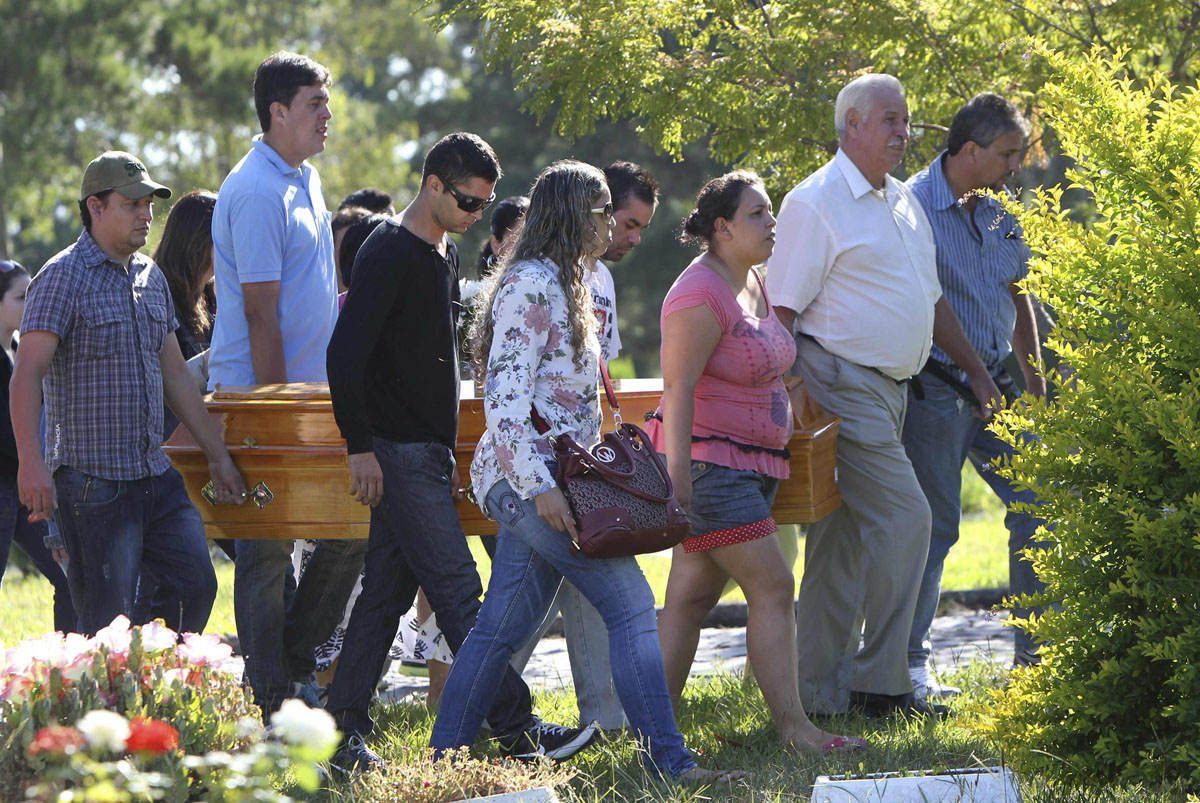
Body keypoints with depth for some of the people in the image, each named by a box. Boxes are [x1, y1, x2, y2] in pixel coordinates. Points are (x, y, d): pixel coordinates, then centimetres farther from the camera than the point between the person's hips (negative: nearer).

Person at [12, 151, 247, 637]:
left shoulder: (151, 277, 15)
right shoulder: (64, 277, -9)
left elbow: (175, 374, 21)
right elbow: (27, 375, -16)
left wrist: (217, 455, 18)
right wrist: (31, 464, -26)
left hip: (155, 474, 7)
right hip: (91, 481, -7)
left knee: (198, 585, 2)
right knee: (108, 622, -7)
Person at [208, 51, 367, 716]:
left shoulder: (307, 181, 14)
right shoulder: (256, 192, -17)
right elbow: (260, 311, -19)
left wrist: (308, 398, 18)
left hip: (311, 395, 9)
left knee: (352, 528, 8)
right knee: (268, 550, -2)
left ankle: (294, 662, 20)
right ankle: (270, 705, 4)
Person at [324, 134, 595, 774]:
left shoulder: (444, 254, 16)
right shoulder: (389, 254, -13)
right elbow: (344, 354, -18)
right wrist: (361, 448, -18)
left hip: (427, 452, 9)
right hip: (397, 455, -9)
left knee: (387, 592, 9)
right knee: (458, 593, -9)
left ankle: (342, 733, 11)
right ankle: (518, 732, -9)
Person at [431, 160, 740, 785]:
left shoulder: (558, 286, 20)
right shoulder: (531, 285, -12)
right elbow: (505, 393, -19)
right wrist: (540, 485, -23)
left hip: (537, 479, 10)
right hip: (526, 475, -10)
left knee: (503, 625, 9)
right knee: (630, 603, -12)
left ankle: (444, 756, 13)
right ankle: (668, 759, -13)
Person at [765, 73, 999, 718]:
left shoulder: (903, 202, 18)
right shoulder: (815, 202, -9)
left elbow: (929, 298, 27)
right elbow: (783, 308, -13)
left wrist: (975, 369, 27)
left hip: (889, 389, 9)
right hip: (843, 382, -9)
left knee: (845, 538, 9)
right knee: (904, 519, -14)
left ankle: (819, 690, 12)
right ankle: (880, 683, -6)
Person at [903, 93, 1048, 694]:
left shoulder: (996, 216, 12)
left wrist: (1035, 387, 20)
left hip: (996, 385, 7)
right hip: (936, 389, -7)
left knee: (1037, 510, 3)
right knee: (932, 525, -3)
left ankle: (1036, 653, 13)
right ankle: (909, 663, 8)